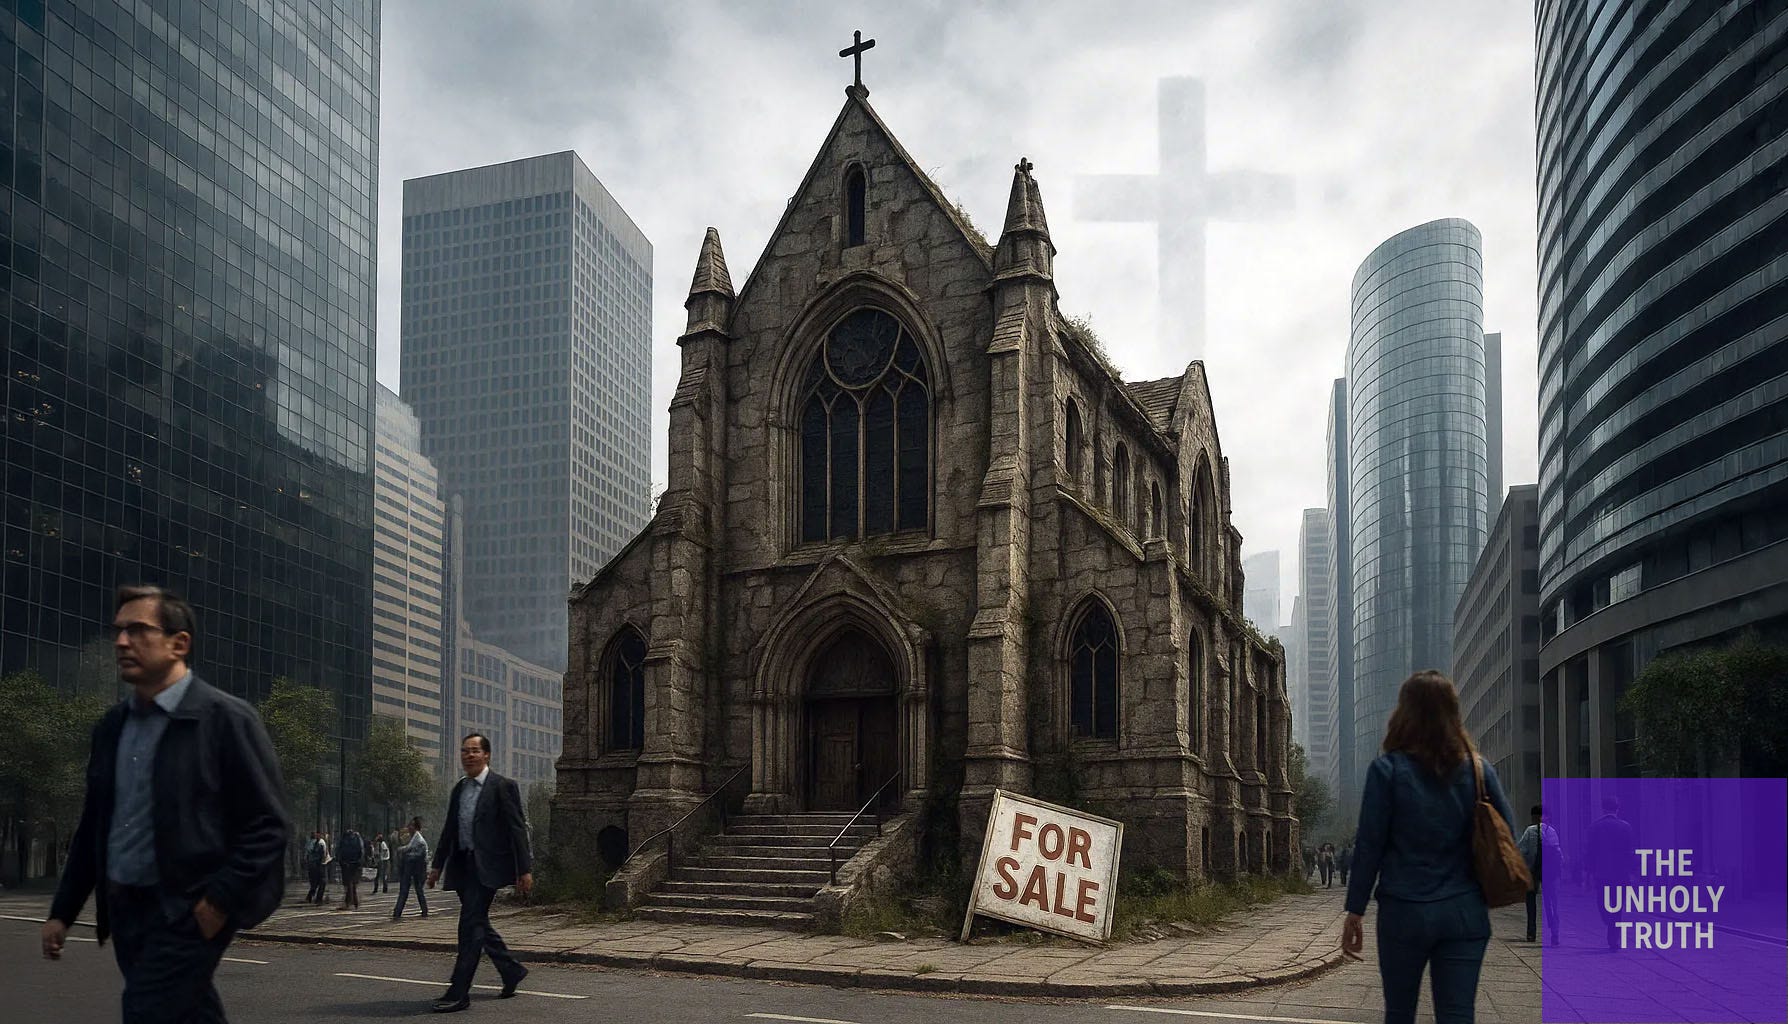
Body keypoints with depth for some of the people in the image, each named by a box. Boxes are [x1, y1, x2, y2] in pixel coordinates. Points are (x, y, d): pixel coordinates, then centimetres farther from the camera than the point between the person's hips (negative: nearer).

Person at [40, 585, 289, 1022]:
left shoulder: (228, 719, -9)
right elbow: (92, 826, 19)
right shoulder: (111, 727, 12)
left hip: (188, 914, -7)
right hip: (123, 911, 7)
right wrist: (63, 912, 16)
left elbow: (267, 826, -11)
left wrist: (219, 902, -16)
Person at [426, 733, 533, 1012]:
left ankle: (459, 993, -7)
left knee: (471, 924, -11)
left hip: (487, 866, -7)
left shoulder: (503, 787, -7)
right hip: (463, 865, 7)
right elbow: (449, 829, 21)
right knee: (478, 924, 13)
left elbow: (517, 829, -9)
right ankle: (512, 971, 30)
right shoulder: (458, 790, 14)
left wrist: (525, 869, -12)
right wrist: (438, 865, 16)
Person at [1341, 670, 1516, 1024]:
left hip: (1404, 911, -2)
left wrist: (1355, 911, -1)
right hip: (1464, 912, 2)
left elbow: (1369, 845, -7)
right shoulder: (1478, 769, 3)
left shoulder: (1388, 768, -7)